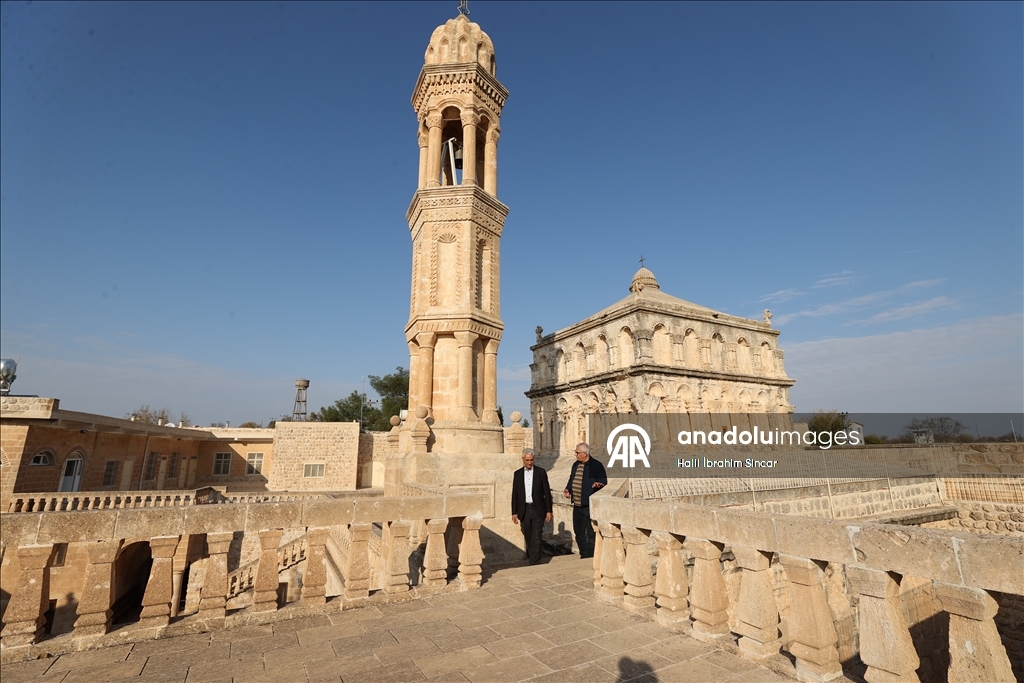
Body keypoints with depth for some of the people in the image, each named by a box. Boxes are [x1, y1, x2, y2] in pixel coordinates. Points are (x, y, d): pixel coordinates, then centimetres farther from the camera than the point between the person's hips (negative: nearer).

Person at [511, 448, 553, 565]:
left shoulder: (541, 472, -2)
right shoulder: (517, 474, 4)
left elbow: (547, 492, -1)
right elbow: (515, 494, 6)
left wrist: (549, 511, -4)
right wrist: (514, 512, 3)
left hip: (538, 510, -2)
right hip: (524, 510, 3)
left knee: (536, 538, -7)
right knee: (528, 538, 14)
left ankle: (534, 563, -1)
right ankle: (530, 557, 34)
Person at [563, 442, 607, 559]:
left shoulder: (596, 466, -10)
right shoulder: (575, 465, 13)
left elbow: (603, 481, -10)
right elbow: (571, 479, 21)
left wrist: (597, 484, -31)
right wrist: (568, 489, 5)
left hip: (590, 505, -8)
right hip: (577, 505, 8)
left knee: (591, 533, 2)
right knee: (579, 532, 16)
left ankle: (590, 557, 15)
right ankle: (583, 555, 31)